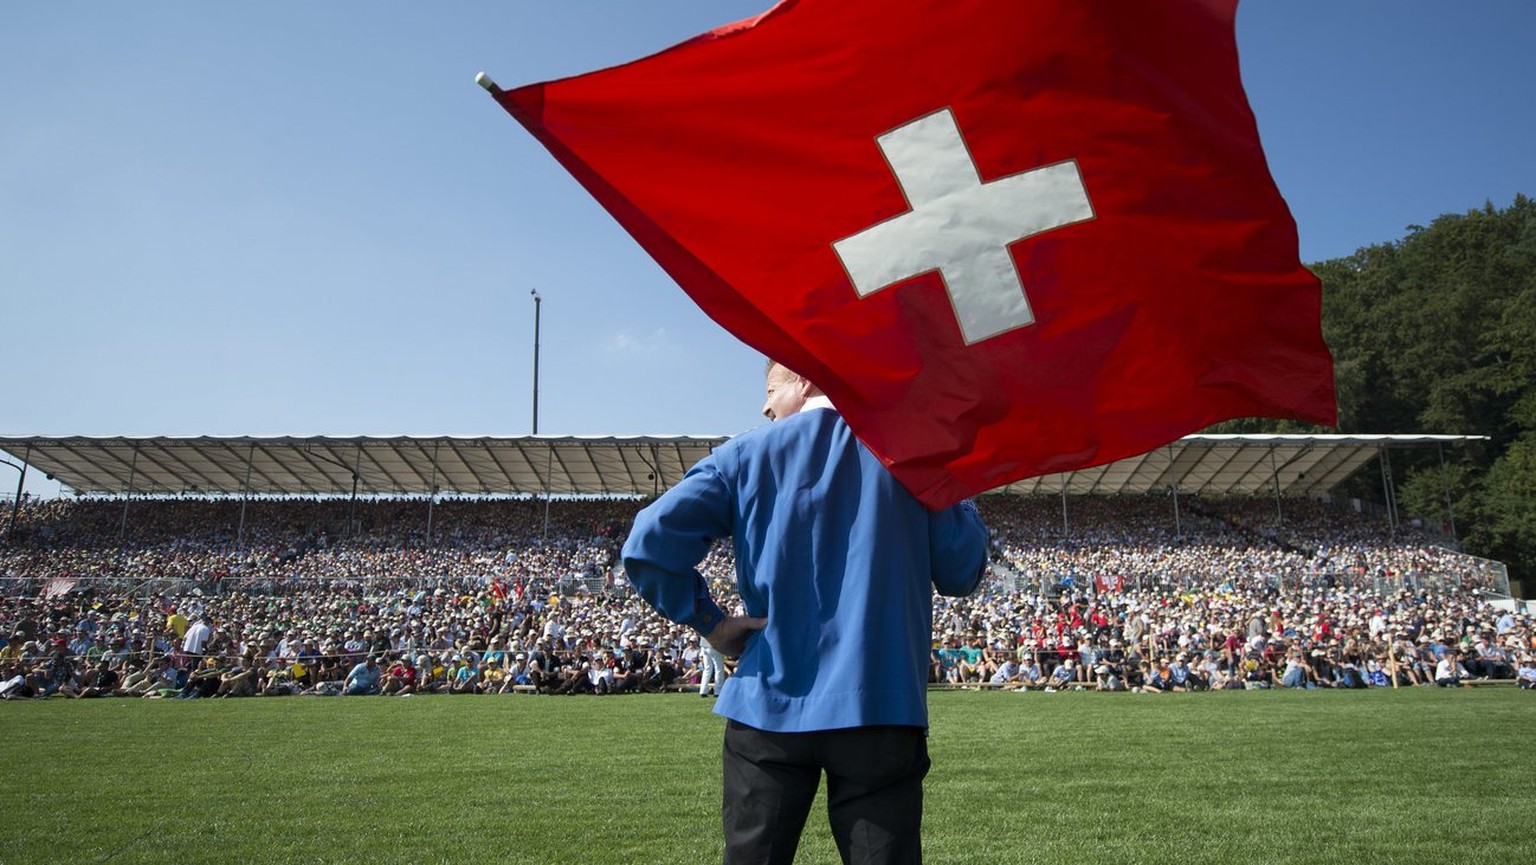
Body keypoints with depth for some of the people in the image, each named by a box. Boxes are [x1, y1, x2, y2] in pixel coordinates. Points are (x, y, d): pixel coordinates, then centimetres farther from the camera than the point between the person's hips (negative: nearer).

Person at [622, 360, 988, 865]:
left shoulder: (745, 455, 3)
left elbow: (651, 544, -9)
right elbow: (961, 571, 4)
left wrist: (709, 622, 2)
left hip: (770, 706, 1)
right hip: (879, 706, 0)